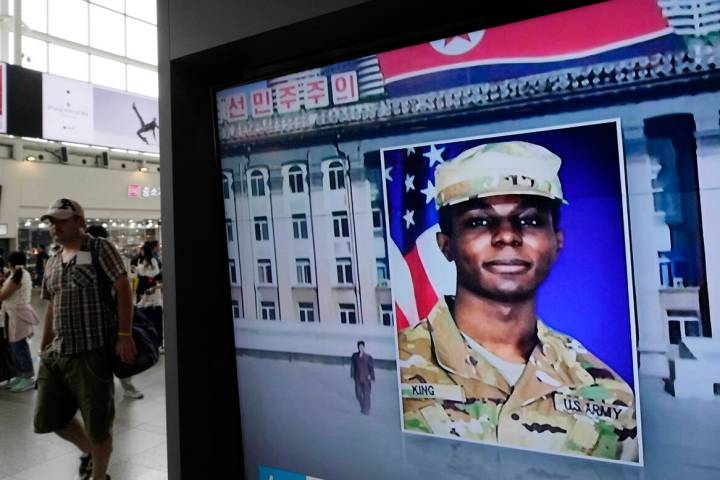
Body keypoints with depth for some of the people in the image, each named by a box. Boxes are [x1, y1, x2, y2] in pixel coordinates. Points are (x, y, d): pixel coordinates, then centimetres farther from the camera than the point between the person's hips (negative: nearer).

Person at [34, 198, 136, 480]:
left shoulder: (99, 249, -6)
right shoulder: (52, 264, 15)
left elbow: (122, 288, -13)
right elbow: (52, 309, 20)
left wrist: (124, 335, -20)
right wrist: (44, 350, 18)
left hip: (92, 352, -7)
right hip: (56, 353, 7)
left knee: (98, 423, 3)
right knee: (47, 418, 14)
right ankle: (88, 450, 40)